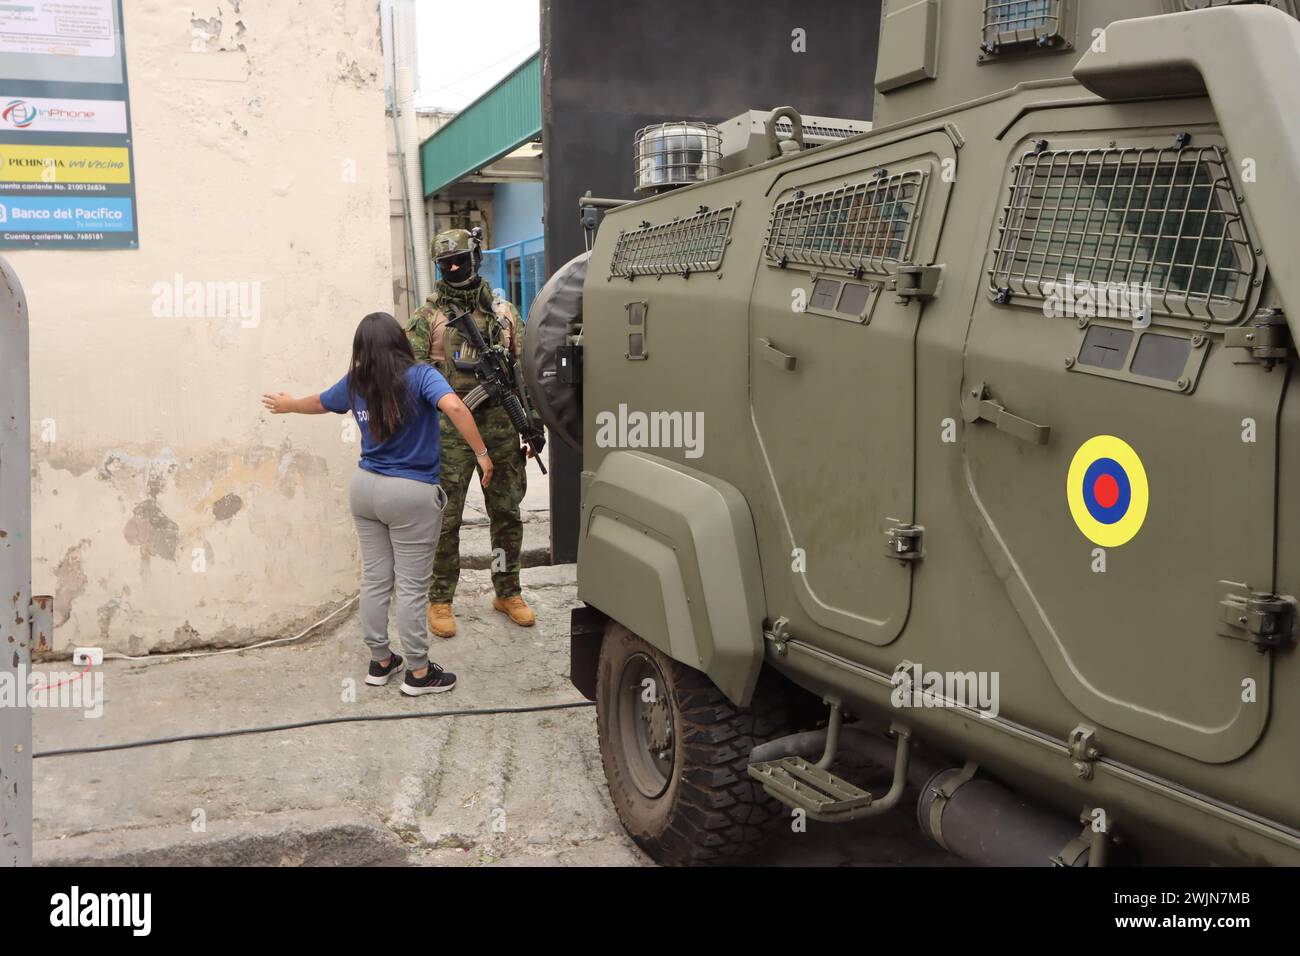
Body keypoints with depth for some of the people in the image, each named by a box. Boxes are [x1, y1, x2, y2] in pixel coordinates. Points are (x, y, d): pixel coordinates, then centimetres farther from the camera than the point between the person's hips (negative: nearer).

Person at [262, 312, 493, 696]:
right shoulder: (420, 376, -11)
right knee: (411, 587, 2)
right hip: (412, 495, -5)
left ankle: (380, 662, 27)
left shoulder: (354, 384, 5)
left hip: (365, 488, 6)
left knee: (375, 580, 15)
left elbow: (318, 403, 25)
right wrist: (482, 454, -22)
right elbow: (455, 408, -29)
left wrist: (288, 404, 46)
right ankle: (418, 673, 11)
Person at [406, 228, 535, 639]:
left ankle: (507, 592, 24)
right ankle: (440, 600, 13)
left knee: (507, 512, 10)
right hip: (450, 426, -3)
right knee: (446, 517, 1)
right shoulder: (427, 316, 1)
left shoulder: (504, 311, 11)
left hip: (500, 421, 3)